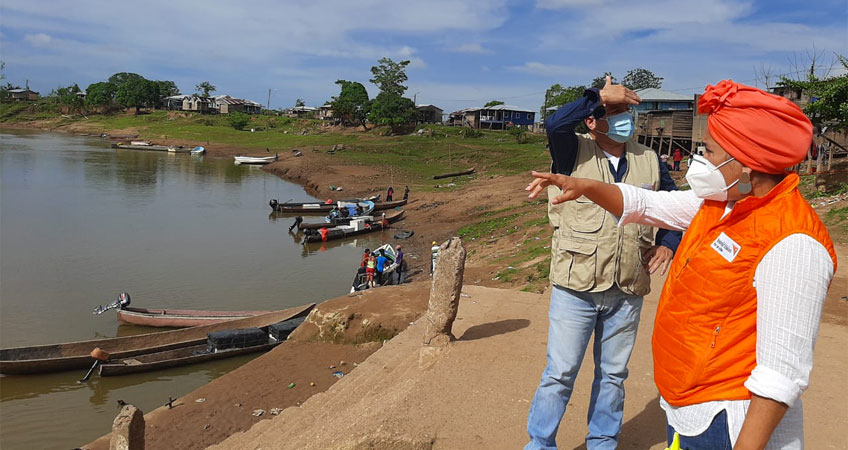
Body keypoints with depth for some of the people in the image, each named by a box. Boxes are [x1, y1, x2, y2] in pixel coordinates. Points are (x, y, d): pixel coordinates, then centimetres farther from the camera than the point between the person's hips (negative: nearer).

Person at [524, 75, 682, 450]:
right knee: (560, 373, 4)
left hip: (628, 291, 4)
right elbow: (555, 124, -28)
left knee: (613, 374, 18)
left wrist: (668, 244, -1)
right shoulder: (575, 154, -6)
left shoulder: (649, 161, 5)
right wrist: (600, 95, -22)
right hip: (576, 287, -4)